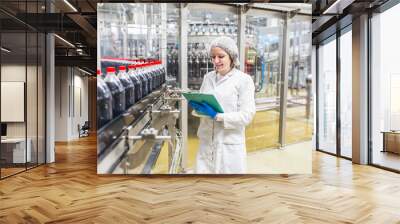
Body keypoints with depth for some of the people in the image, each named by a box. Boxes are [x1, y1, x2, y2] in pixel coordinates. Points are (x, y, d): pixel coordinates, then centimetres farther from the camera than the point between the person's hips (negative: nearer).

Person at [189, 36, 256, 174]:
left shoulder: (244, 80, -8)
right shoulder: (208, 77, 7)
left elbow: (247, 115, -13)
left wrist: (217, 116, -21)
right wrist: (195, 105, -9)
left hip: (230, 144, -4)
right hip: (206, 142, 4)